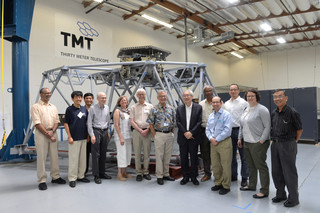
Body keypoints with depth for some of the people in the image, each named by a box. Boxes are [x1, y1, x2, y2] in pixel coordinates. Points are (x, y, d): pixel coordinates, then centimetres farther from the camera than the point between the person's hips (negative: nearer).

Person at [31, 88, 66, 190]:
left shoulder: (53, 107, 15)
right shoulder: (36, 107, -3)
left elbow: (57, 121, 11)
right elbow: (37, 123, -11)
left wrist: (52, 131, -8)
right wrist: (48, 134, -14)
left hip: (53, 133, 5)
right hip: (41, 134, -5)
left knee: (55, 156, 9)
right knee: (41, 157, -2)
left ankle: (55, 177, 21)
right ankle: (42, 181, 6)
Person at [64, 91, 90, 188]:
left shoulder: (84, 109, 9)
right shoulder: (69, 109, -4)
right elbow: (66, 123, -5)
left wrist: (88, 135, 9)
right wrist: (69, 136, -11)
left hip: (84, 138, 5)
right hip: (74, 138, -5)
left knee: (83, 157, 11)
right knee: (73, 158, -1)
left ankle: (81, 176, 24)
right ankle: (72, 178, 9)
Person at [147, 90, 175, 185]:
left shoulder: (171, 109, 7)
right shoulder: (154, 109, -2)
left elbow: (174, 123, 13)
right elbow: (151, 124, -2)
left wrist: (172, 133, 6)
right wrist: (154, 135, -6)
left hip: (169, 134, 4)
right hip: (159, 134, -3)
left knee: (168, 156, 10)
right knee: (159, 156, 0)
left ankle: (166, 174, 22)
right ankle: (159, 176, 9)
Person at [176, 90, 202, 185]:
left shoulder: (198, 107, 0)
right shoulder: (179, 108, 6)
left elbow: (199, 122, -6)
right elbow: (178, 122, 0)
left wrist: (191, 132, -15)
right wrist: (185, 133, -12)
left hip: (194, 137, -2)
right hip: (182, 137, 2)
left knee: (194, 158, 6)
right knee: (183, 158, 8)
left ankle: (194, 177, 20)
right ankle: (185, 177, 21)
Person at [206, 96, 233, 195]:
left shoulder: (226, 115, -8)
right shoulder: (211, 116, 13)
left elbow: (227, 130, -15)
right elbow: (207, 129, 13)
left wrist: (217, 139, -14)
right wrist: (211, 138, -6)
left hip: (224, 142, -6)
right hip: (213, 143, 6)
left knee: (225, 165, -1)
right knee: (215, 165, 12)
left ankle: (226, 186, 13)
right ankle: (218, 183, 27)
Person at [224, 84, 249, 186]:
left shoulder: (244, 103, -3)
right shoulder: (226, 104, 13)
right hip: (229, 131, 5)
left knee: (243, 156, 1)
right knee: (231, 155, 14)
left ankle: (244, 178, 11)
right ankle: (233, 175, 28)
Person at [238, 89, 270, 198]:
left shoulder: (262, 109, -12)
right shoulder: (246, 110, 13)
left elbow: (267, 127, -15)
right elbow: (242, 126, 20)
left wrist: (261, 141, -18)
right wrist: (240, 138, 16)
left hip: (258, 143, -8)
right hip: (247, 142, 8)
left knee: (261, 166, -1)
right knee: (251, 166, 18)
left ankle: (264, 191, 10)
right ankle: (252, 185, 32)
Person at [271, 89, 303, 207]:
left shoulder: (292, 112, -14)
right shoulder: (273, 113, 7)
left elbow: (300, 129, -5)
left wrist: (294, 141, 1)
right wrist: (274, 139, 12)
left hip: (287, 145, -7)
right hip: (275, 145, 7)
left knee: (289, 172, 3)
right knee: (276, 171, 14)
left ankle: (293, 198, 18)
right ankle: (280, 194, 31)